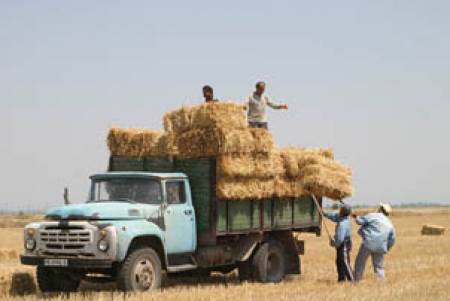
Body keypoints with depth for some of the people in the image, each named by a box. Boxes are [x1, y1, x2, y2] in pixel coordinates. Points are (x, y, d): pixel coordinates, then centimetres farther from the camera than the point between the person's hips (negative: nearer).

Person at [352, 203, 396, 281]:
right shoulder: (390, 224, 14)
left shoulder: (373, 216, -2)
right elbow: (392, 240, 14)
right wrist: (386, 249, 24)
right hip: (380, 247, 5)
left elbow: (360, 221, -6)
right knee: (378, 266, 16)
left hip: (368, 243, -5)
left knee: (360, 263, 4)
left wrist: (356, 217, 15)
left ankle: (356, 280, 2)